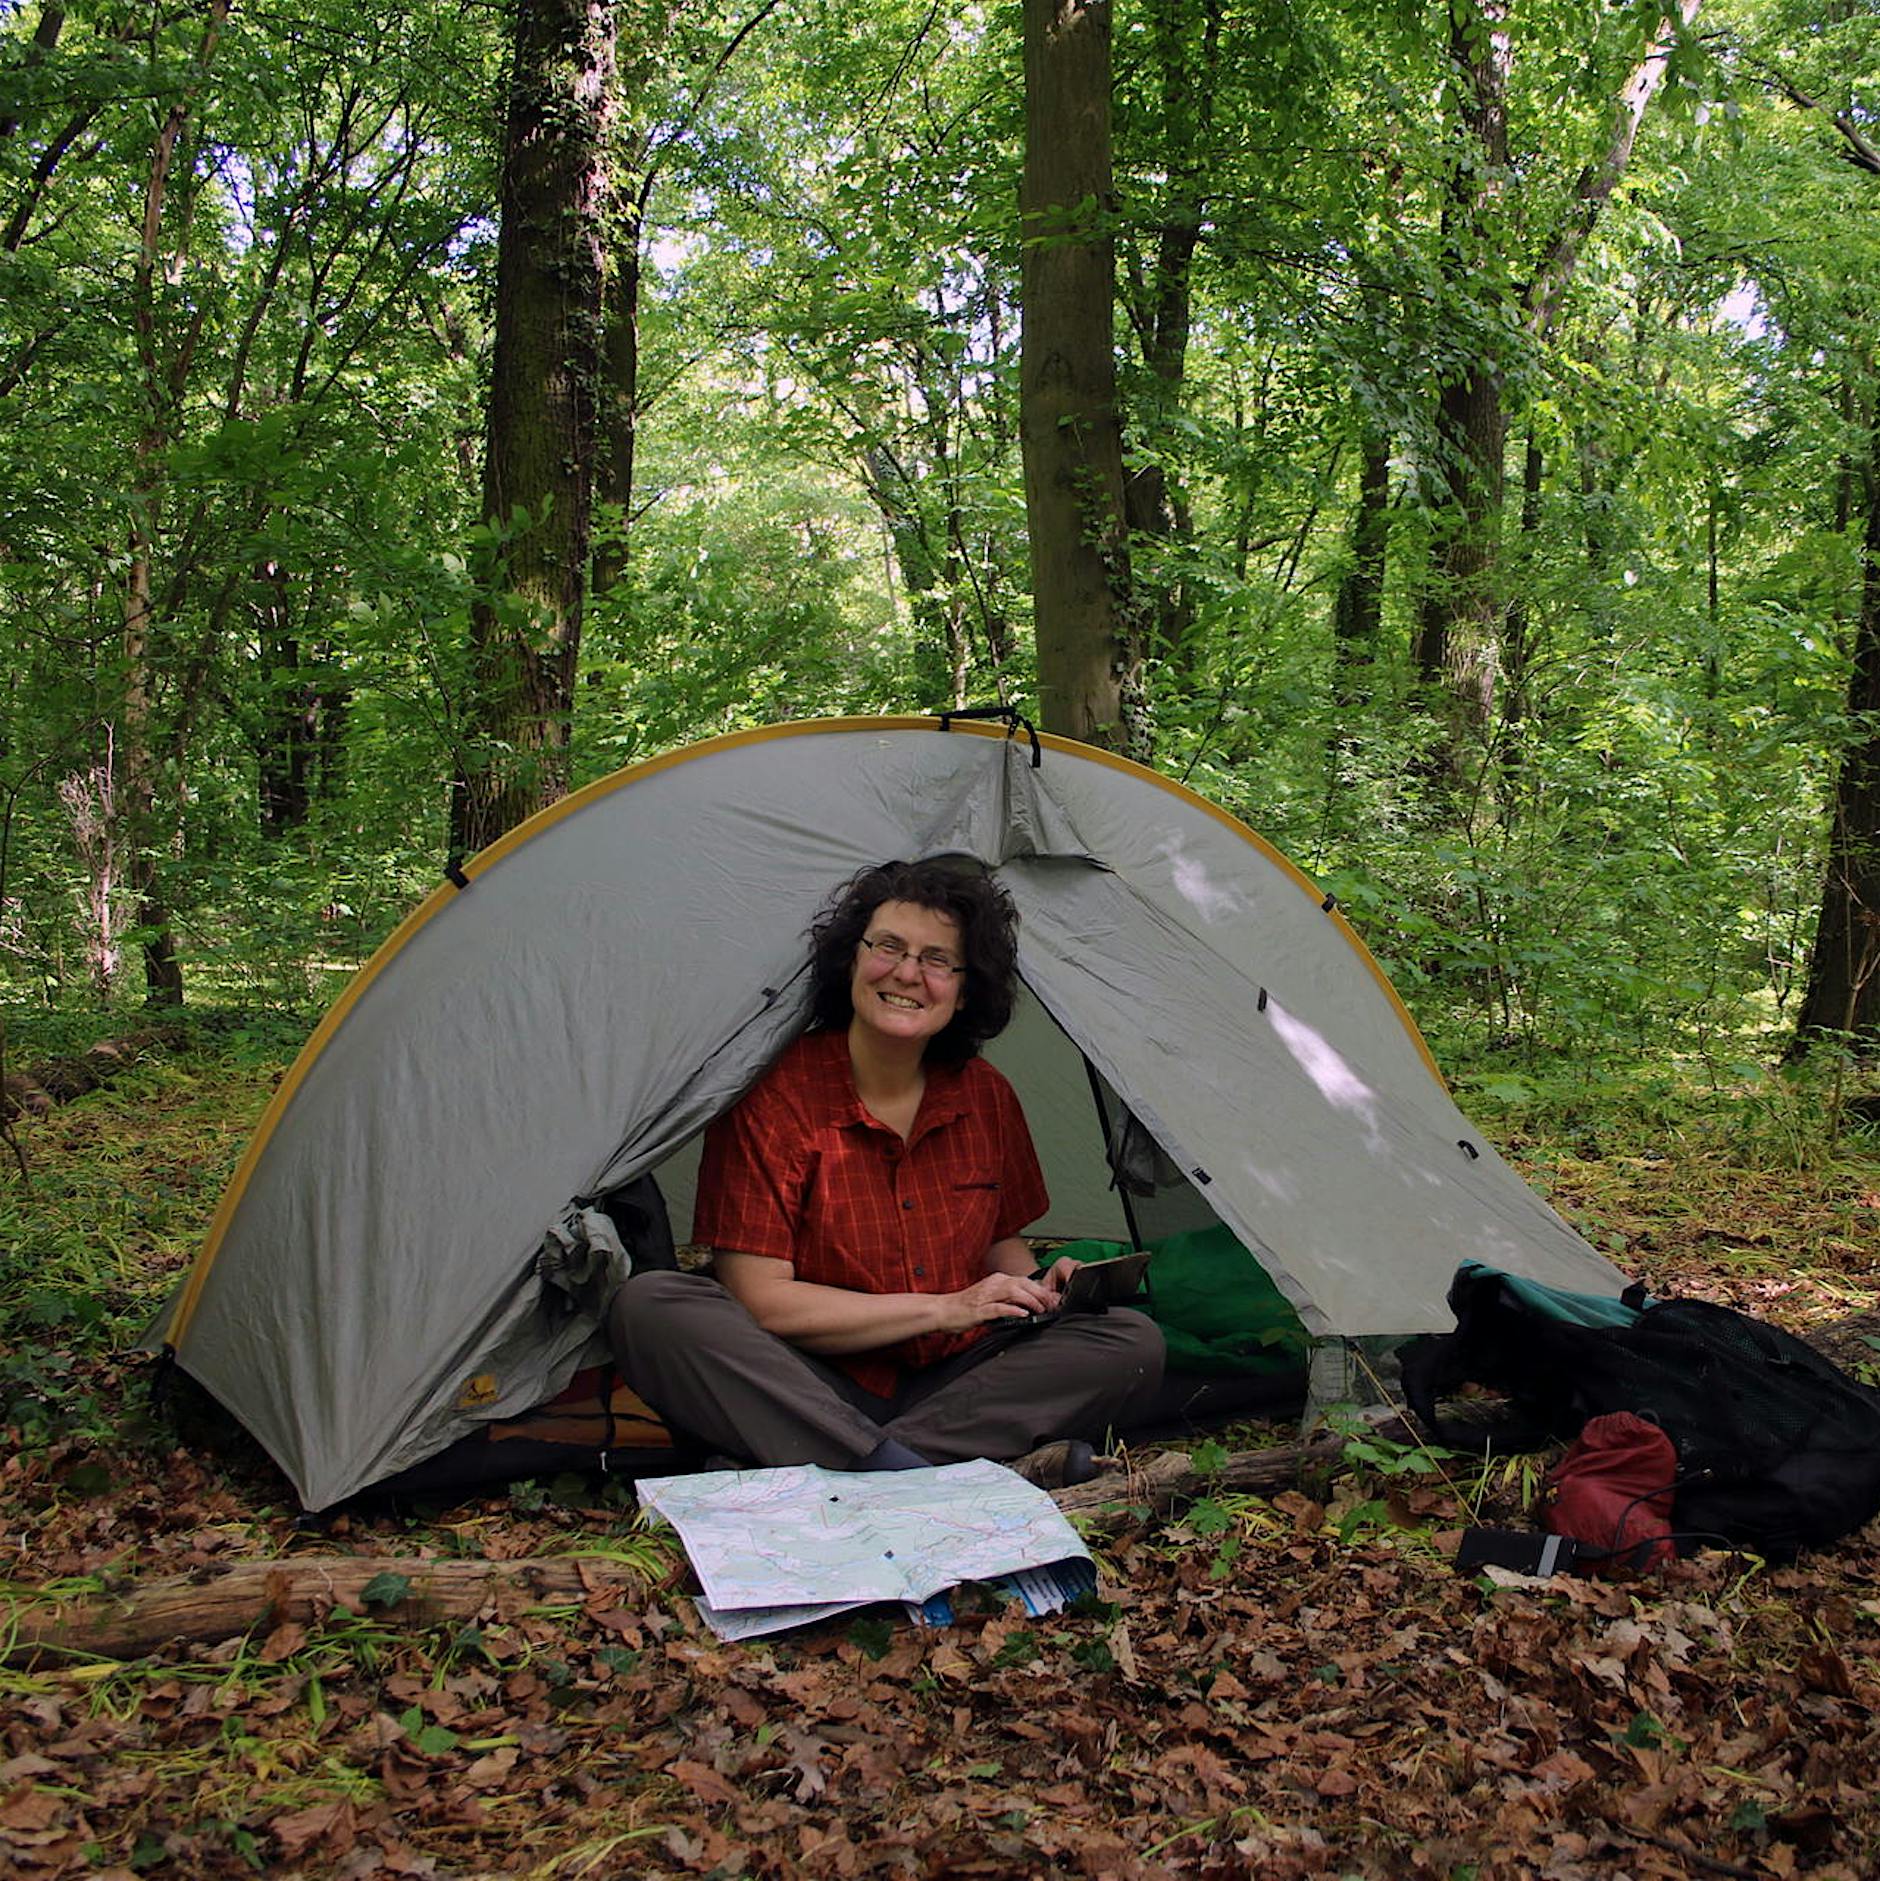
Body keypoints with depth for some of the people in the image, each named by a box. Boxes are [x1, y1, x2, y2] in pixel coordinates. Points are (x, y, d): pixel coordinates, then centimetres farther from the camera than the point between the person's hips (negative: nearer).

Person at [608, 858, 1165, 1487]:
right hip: (810, 1388, -4)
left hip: (946, 1385, 4)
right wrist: (944, 1308, -18)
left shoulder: (985, 1097, 4)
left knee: (1132, 1342, -17)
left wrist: (1036, 1287, -6)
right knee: (649, 1306, -30)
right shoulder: (772, 1094, -12)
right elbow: (758, 1298, -16)